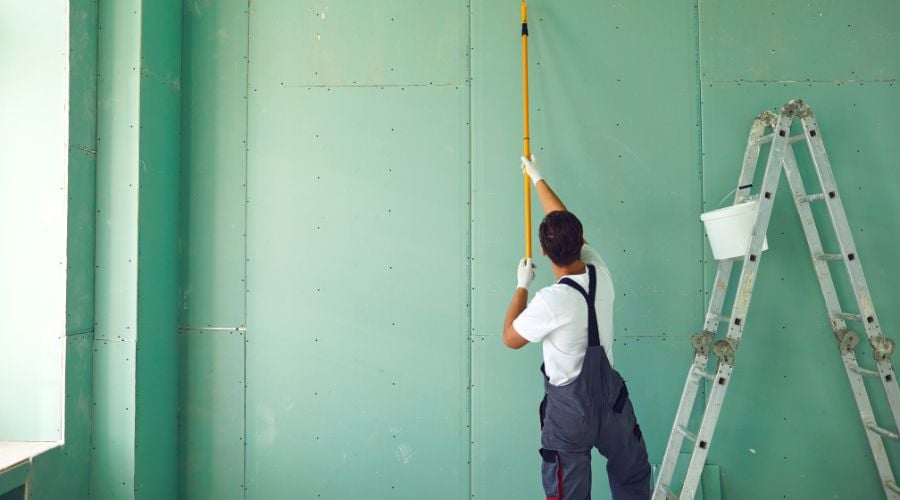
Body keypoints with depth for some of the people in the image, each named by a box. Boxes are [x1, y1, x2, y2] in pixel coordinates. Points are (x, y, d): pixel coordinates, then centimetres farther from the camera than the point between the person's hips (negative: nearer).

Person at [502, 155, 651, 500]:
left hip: (570, 406, -5)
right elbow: (566, 222, 6)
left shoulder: (552, 301, -24)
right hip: (612, 395, 6)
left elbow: (510, 338, -7)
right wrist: (537, 178, 17)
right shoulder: (600, 273, -8)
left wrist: (522, 286, 1)